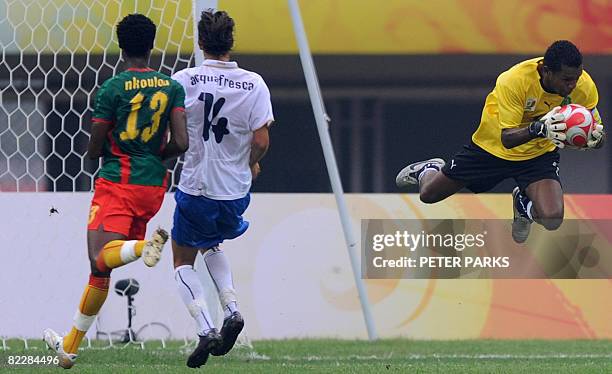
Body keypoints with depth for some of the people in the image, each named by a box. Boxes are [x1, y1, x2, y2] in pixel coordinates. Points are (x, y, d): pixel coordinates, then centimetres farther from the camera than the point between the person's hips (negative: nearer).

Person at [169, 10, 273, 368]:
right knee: (212, 245, 31)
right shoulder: (253, 84, -8)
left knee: (183, 261, 15)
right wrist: (252, 165, 11)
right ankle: (232, 309, 9)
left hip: (195, 187, -3)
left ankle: (206, 329, -5)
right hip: (236, 190, 3)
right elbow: (261, 140, -10)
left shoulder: (183, 81, -11)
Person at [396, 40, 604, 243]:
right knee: (428, 194, 9)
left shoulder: (584, 85, -25)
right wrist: (538, 129, -55)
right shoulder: (514, 81, -35)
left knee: (552, 220, -25)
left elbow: (596, 127, -12)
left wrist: (595, 138, -37)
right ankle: (429, 171, 51)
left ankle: (523, 203, 15)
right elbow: (506, 139, -36)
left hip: (538, 154, 1)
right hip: (493, 147, -1)